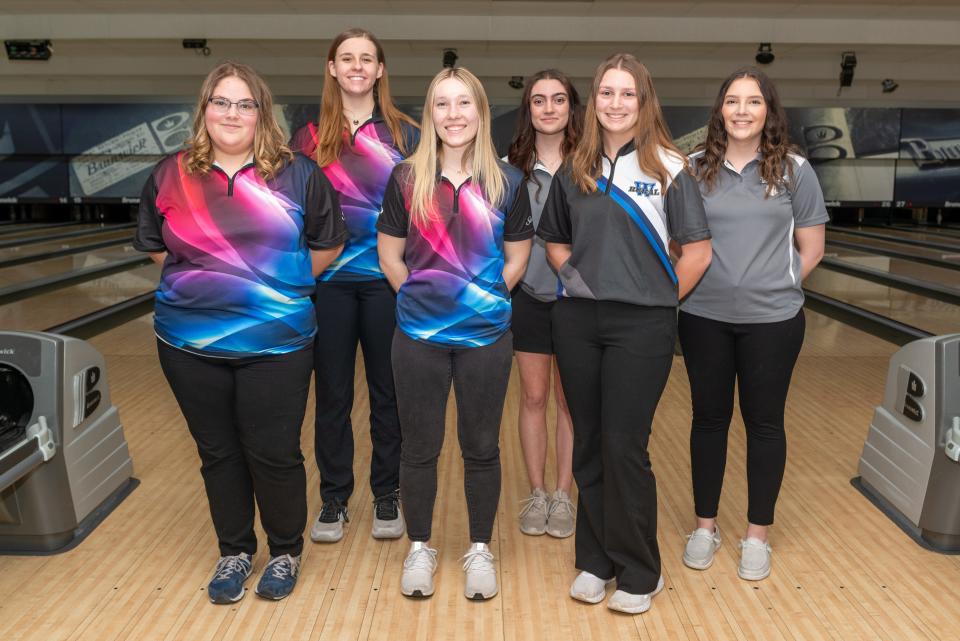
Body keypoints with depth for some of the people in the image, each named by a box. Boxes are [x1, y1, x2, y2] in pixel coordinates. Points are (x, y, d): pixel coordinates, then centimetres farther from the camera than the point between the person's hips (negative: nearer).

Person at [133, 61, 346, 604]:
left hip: (275, 345, -2)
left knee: (274, 454, 3)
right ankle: (235, 552, 33)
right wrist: (202, 284, 7)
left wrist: (282, 285, 3)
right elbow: (156, 247, 16)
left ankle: (286, 552, 28)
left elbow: (328, 245, 5)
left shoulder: (299, 175, -4)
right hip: (191, 344, 3)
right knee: (218, 453, 14)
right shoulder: (170, 176, 3)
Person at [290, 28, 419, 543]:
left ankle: (387, 496, 23)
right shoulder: (310, 137, 6)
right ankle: (333, 499, 22)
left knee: (388, 391, 8)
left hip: (388, 280, -1)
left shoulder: (405, 134, 3)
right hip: (328, 281, 1)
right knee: (331, 393, 8)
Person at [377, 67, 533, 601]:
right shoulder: (407, 179, -2)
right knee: (420, 446, 11)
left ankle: (480, 550, 29)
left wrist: (483, 299, 3)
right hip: (419, 337, 0)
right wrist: (423, 298, 4)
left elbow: (517, 258, 6)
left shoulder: (507, 181, -2)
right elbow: (390, 255, 5)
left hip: (486, 336, 0)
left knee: (482, 446, 11)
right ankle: (420, 548, 30)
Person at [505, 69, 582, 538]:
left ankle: (563, 495, 22)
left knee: (570, 400, 8)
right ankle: (536, 495, 23)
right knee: (533, 398, 9)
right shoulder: (513, 166, 2)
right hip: (528, 296, 1)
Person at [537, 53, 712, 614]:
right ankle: (596, 559, 26)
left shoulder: (668, 167, -4)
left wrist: (661, 299, -1)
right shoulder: (575, 170, 8)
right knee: (588, 444, 10)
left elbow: (698, 251, -4)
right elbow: (555, 241, 19)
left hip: (641, 325, -4)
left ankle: (639, 572, 16)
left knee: (624, 446, -2)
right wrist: (577, 276, 5)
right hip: (578, 320, 4)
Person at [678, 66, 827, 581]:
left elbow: (811, 249, 3)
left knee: (764, 422, 8)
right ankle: (705, 525, 26)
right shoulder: (695, 168, 1)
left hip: (772, 320, -1)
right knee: (709, 418, 10)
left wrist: (773, 287, -1)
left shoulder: (794, 170, -1)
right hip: (704, 318, 1)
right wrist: (692, 282, -2)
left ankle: (757, 534, 23)